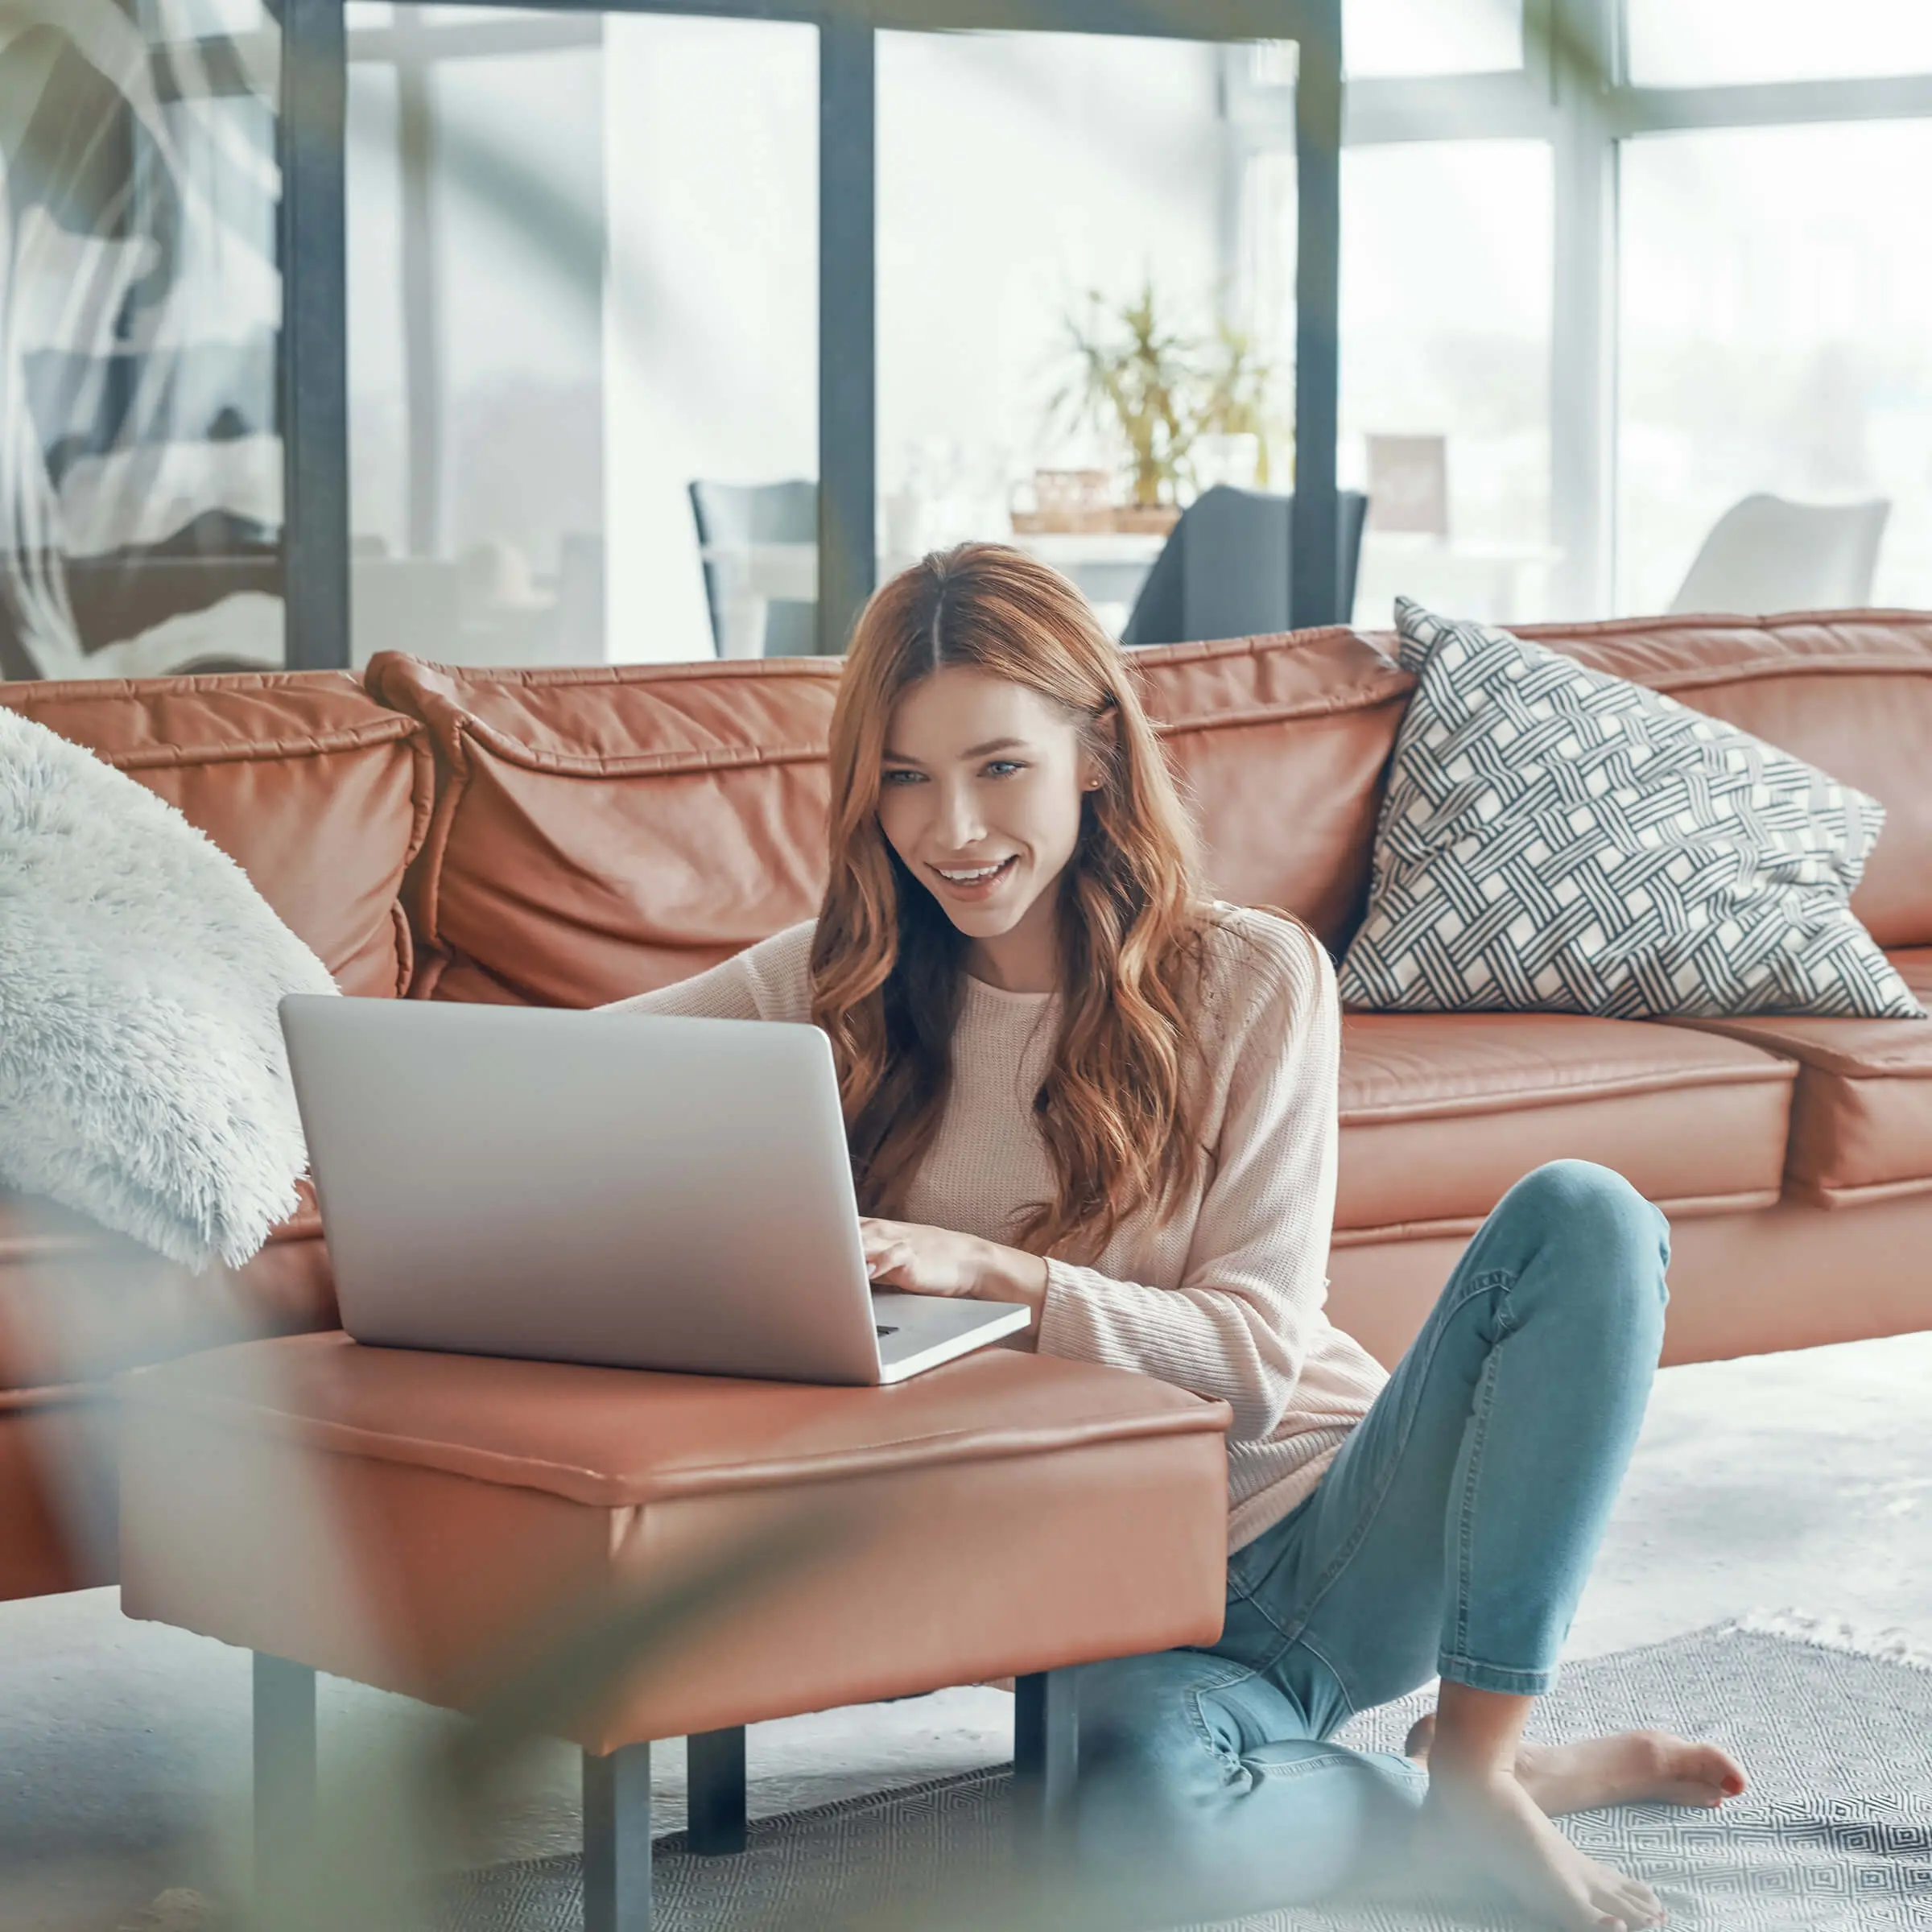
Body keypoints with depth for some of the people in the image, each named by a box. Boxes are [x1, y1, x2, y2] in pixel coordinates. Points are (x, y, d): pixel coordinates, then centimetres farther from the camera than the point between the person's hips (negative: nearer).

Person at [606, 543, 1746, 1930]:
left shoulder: (1250, 979, -3)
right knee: (1140, 1805, -39)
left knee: (1581, 1219, -25)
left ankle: (1475, 1759, -17)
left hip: (1326, 1539, 1)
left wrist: (989, 1270, -26)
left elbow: (1253, 1358, -10)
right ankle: (1547, 1774, -10)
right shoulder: (842, 986, 4)